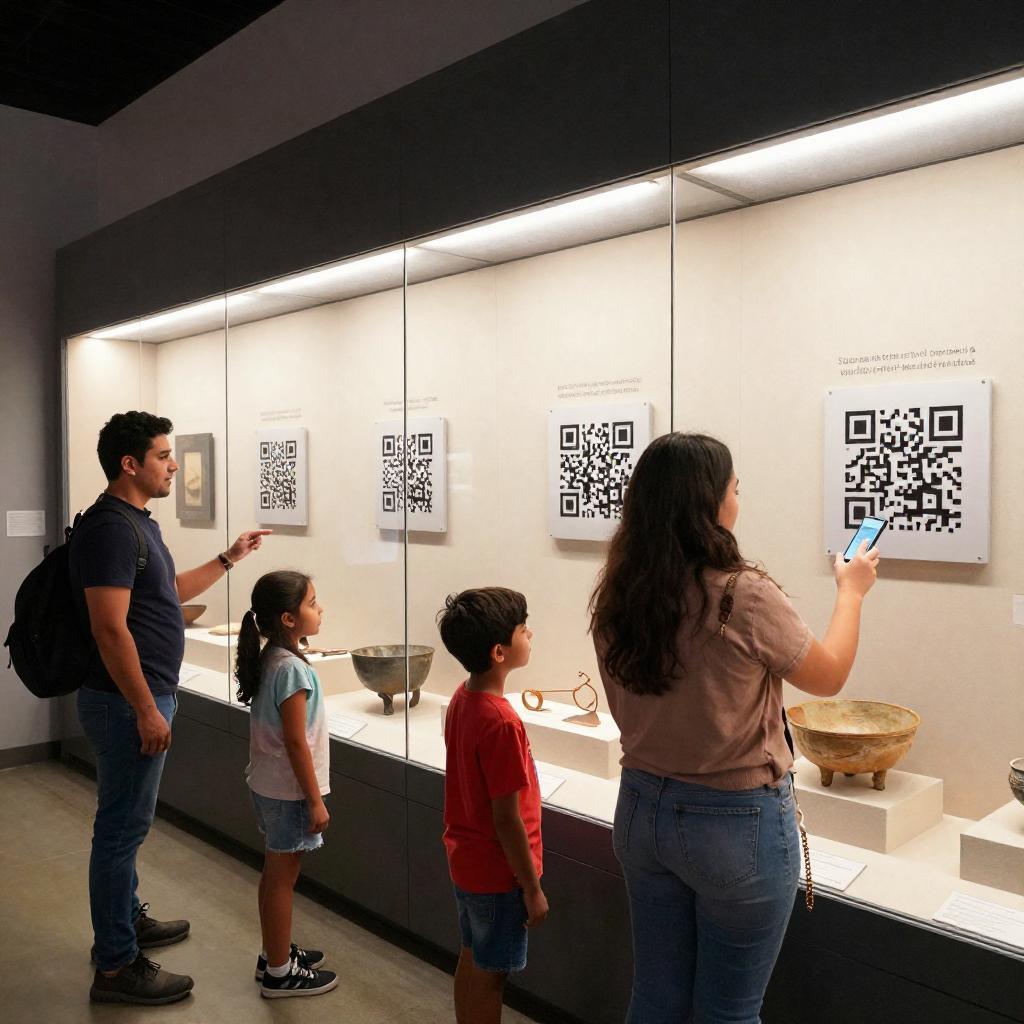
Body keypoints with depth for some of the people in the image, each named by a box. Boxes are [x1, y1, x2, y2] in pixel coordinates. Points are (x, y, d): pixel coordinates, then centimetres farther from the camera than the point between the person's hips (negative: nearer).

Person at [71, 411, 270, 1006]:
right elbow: (110, 629, -25)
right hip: (128, 703, -10)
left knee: (126, 822, 22)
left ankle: (127, 919, 38)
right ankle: (116, 968, 11)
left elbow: (169, 592, 25)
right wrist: (146, 710, -23)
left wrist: (229, 559, 21)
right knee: (123, 826, 0)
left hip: (143, 697, 10)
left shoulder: (138, 522, 12)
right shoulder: (110, 527, -20)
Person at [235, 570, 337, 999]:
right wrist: (315, 800, -18)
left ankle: (275, 952, 35)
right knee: (282, 878, 4)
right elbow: (296, 742, -24)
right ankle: (279, 973, 18)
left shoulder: (269, 658, 3)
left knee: (276, 873, 20)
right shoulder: (292, 668, -25)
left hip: (267, 783, 9)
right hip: (289, 790, -9)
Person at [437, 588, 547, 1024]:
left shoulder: (462, 698, -3)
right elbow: (506, 820, -24)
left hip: (465, 859, 8)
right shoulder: (501, 723, -29)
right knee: (489, 975, 10)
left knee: (471, 962, 23)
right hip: (497, 872, -8)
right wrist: (532, 889, -13)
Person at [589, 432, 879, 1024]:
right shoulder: (745, 596, -23)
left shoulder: (616, 597, -6)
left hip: (642, 811, 5)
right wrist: (851, 591, 10)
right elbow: (828, 677, -5)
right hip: (736, 821, -5)